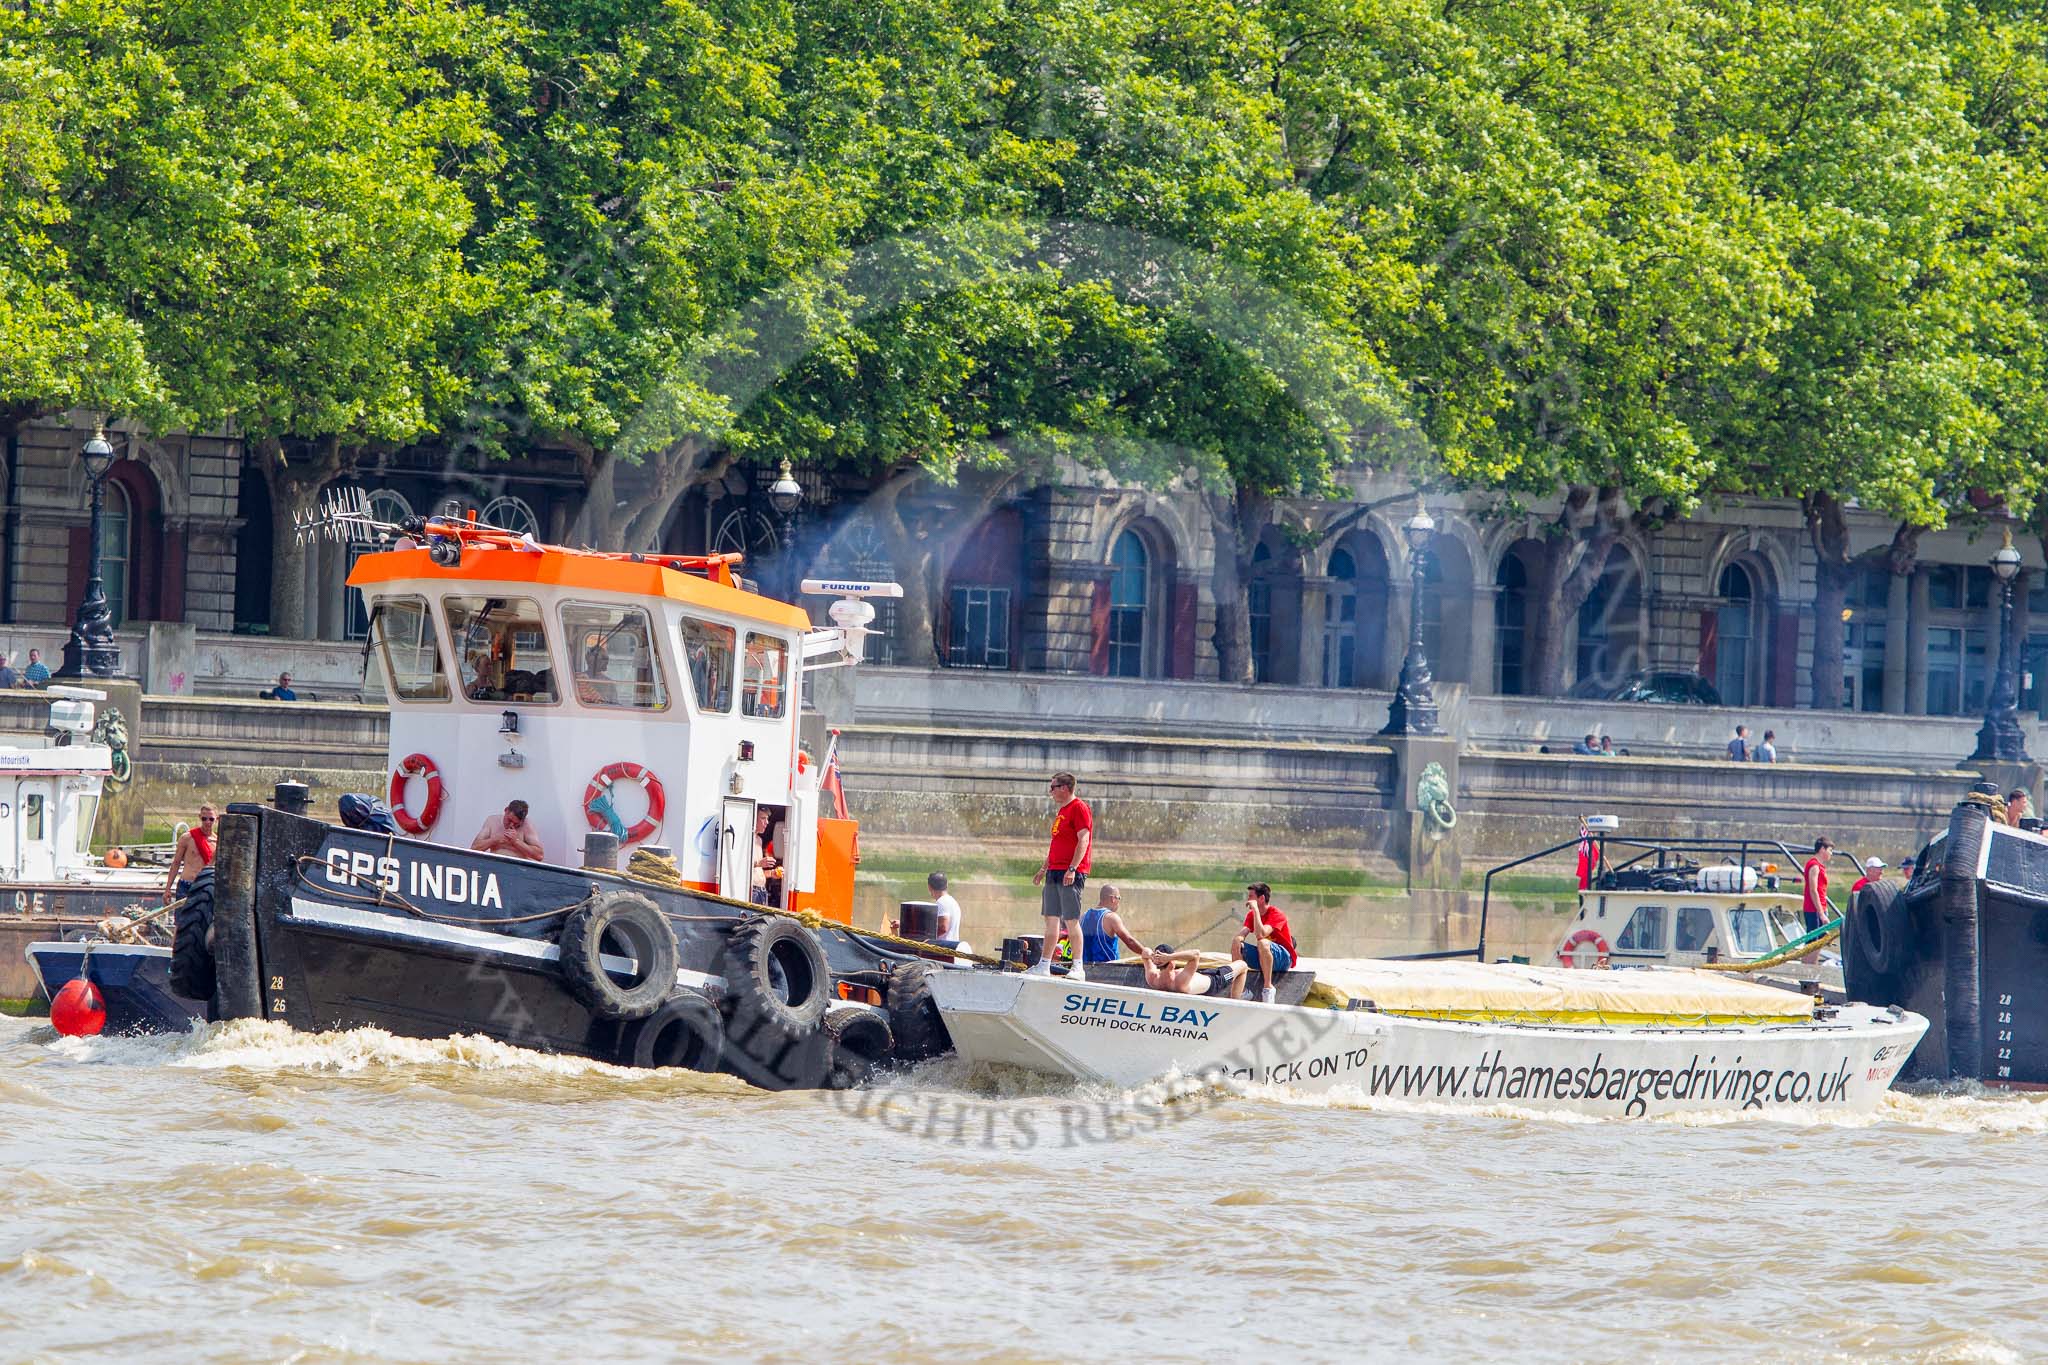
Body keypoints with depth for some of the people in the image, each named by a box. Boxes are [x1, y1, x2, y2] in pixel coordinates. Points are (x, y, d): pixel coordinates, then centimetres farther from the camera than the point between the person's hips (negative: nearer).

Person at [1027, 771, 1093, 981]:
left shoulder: (1079, 808, -10)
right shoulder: (1061, 810, 20)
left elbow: (1083, 840, -17)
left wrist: (1072, 869, -23)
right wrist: (1045, 869, 25)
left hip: (1070, 873, -10)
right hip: (1054, 873, 10)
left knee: (1071, 920, -10)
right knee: (1051, 918, 9)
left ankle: (1078, 967, -8)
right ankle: (1044, 965, 11)